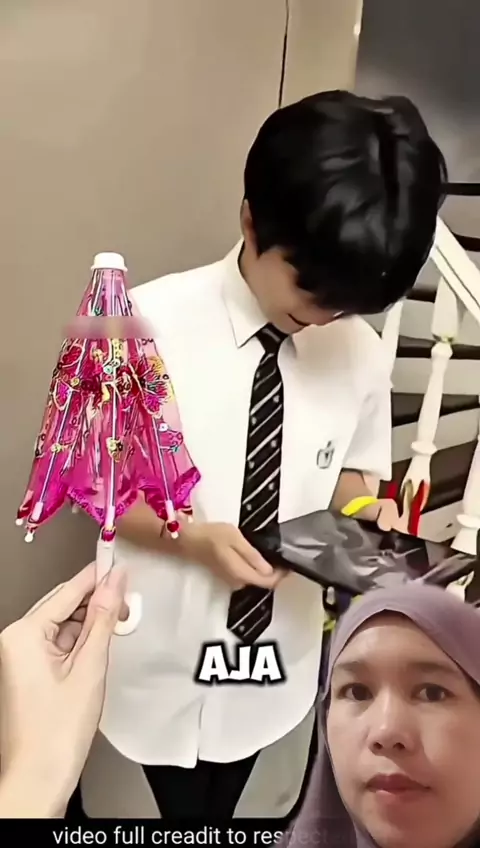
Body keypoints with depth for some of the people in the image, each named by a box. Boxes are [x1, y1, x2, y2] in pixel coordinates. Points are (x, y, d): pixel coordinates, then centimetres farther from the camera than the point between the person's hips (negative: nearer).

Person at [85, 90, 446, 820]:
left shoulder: (361, 350, -9)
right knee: (171, 808, 25)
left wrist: (367, 513, -17)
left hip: (278, 654, 3)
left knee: (221, 809, 28)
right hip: (160, 657, -2)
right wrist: (193, 538, -26)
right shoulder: (152, 323, -20)